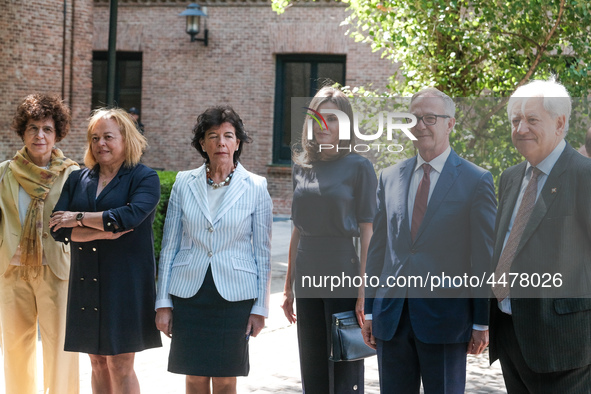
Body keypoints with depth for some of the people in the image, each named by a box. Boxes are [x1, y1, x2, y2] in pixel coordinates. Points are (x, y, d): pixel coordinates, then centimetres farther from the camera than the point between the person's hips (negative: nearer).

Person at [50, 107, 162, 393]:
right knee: (98, 364, 9)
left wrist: (79, 218, -10)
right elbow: (58, 229, 0)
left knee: (120, 365, -3)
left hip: (125, 281, -4)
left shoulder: (144, 179, -1)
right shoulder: (77, 180, 12)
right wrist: (103, 232, -14)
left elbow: (130, 216, -20)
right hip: (86, 282, 5)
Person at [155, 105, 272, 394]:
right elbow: (169, 246, 7)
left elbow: (263, 252, 3)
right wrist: (163, 302, 4)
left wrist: (260, 307, 0)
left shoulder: (255, 188, 0)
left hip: (234, 295, -1)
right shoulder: (184, 183, 4)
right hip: (189, 293, 2)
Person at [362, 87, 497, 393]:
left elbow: (485, 257, -4)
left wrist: (482, 323, -6)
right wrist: (369, 309, 10)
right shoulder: (389, 178, 10)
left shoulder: (477, 181, -3)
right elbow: (377, 247, 13)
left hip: (445, 317, -4)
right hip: (391, 318, 4)